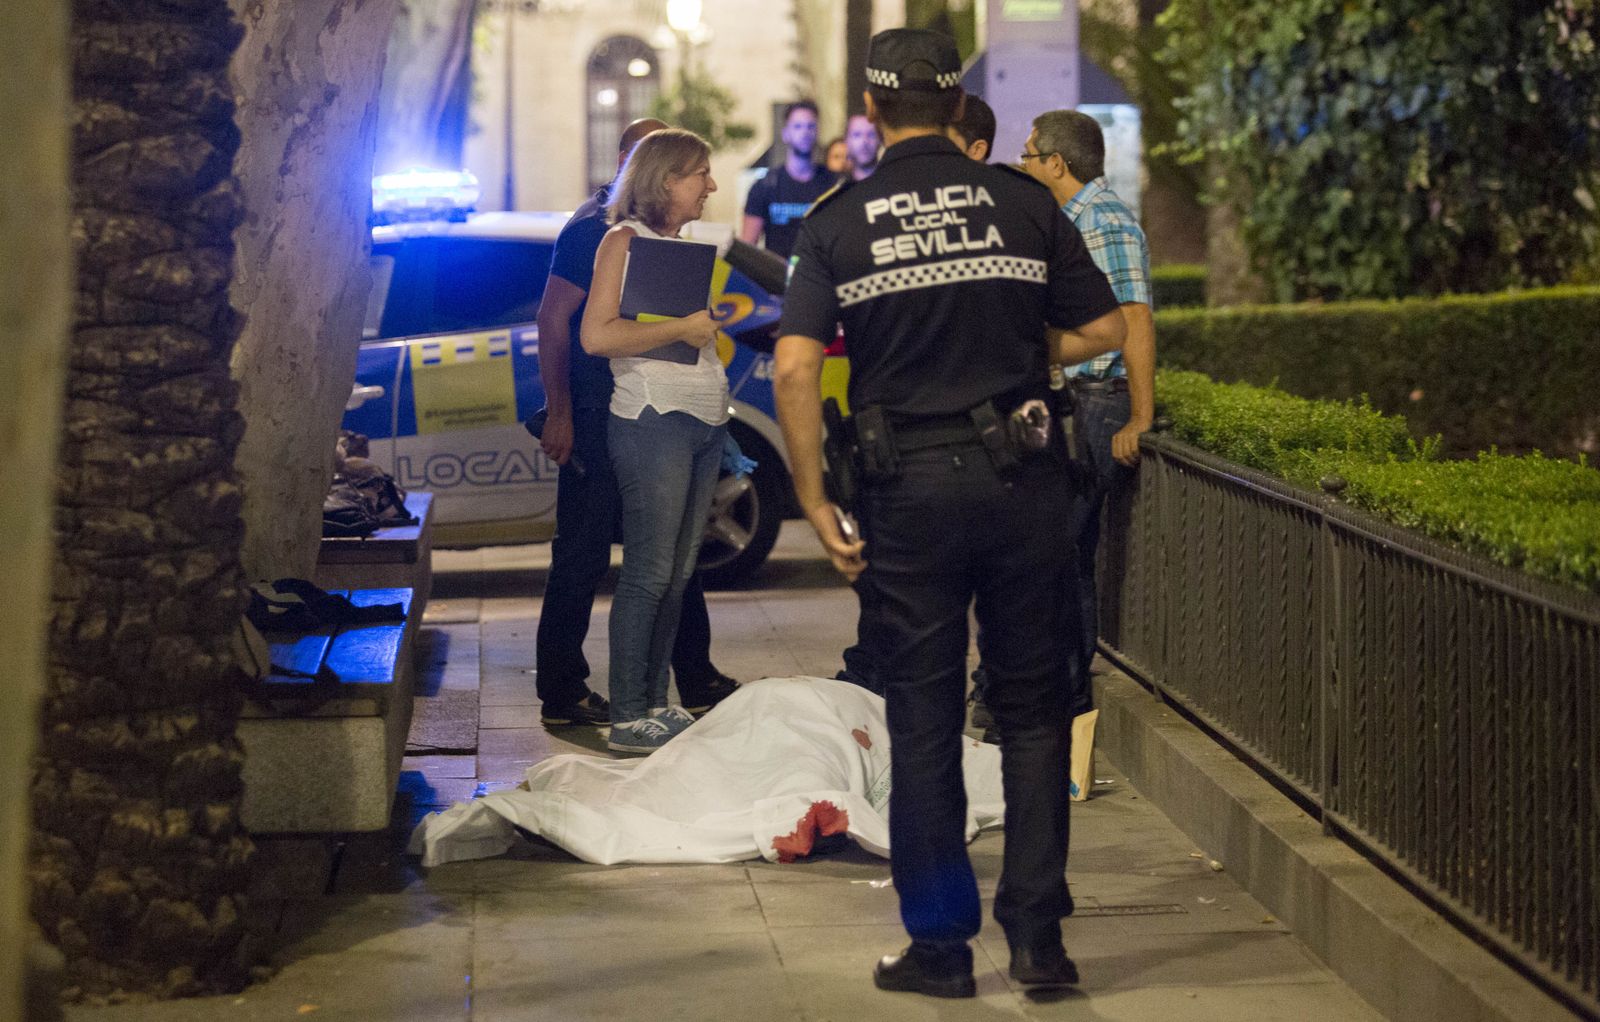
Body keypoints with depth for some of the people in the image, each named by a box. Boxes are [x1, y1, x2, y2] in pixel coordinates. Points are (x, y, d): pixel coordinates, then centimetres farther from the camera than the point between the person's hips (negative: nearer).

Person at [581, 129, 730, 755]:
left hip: (703, 421, 9)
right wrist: (682, 328, -15)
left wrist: (710, 326, 10)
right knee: (650, 573, -8)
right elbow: (596, 335, -17)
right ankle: (627, 719, -4)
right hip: (654, 421, -9)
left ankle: (655, 702, 16)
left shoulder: (681, 244, 19)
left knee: (678, 573, 10)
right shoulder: (625, 240, -6)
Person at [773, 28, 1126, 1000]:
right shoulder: (1022, 201, 1)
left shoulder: (837, 222, -1)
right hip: (1021, 480, 0)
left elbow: (796, 369, -10)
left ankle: (940, 943, 13)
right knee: (1035, 707, 10)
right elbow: (1104, 329, 2)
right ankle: (1037, 931, 10)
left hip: (908, 489, 0)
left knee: (923, 719, 8)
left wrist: (814, 500, -3)